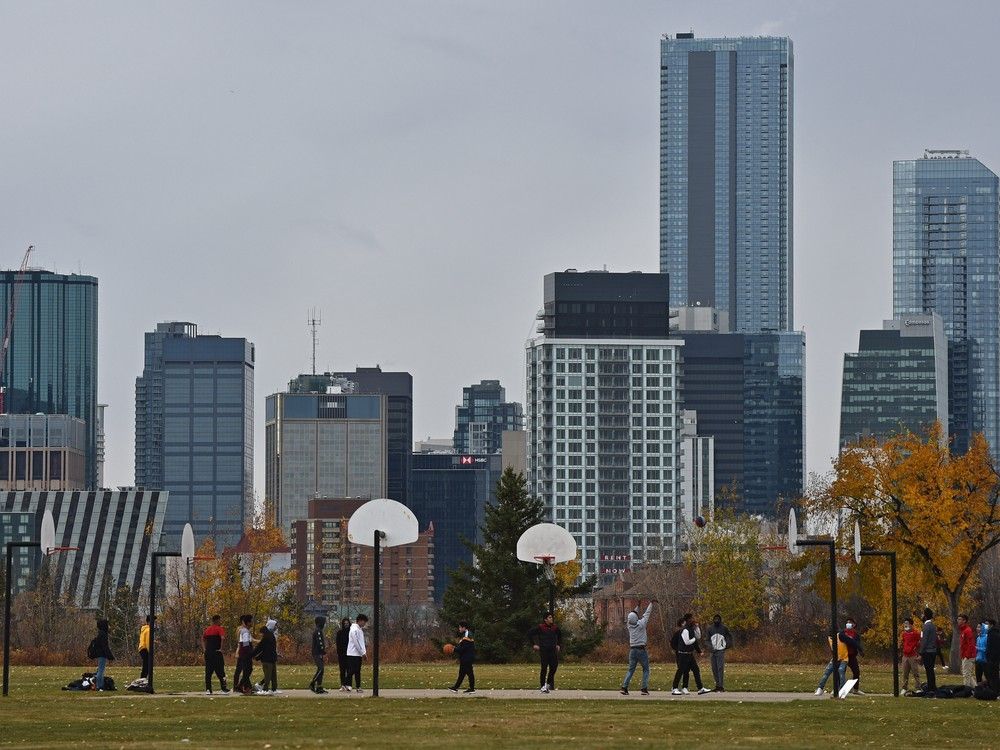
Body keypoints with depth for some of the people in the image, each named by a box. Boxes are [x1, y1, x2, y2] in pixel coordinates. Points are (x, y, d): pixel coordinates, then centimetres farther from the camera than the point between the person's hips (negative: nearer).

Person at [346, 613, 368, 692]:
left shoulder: (360, 630, 16)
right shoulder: (354, 629, -13)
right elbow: (356, 642, -17)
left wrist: (364, 651, 10)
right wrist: (362, 653, -14)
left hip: (359, 654, 9)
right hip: (353, 654, -9)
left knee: (357, 671, 8)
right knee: (351, 671, -10)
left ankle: (358, 687, 8)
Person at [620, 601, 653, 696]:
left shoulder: (630, 625, 2)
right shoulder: (641, 624, -10)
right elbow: (647, 613, 2)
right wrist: (651, 603, 16)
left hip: (632, 650, 4)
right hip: (641, 650, -4)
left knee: (631, 669, 10)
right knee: (646, 670, 6)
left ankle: (624, 687, -2)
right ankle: (644, 689, -3)